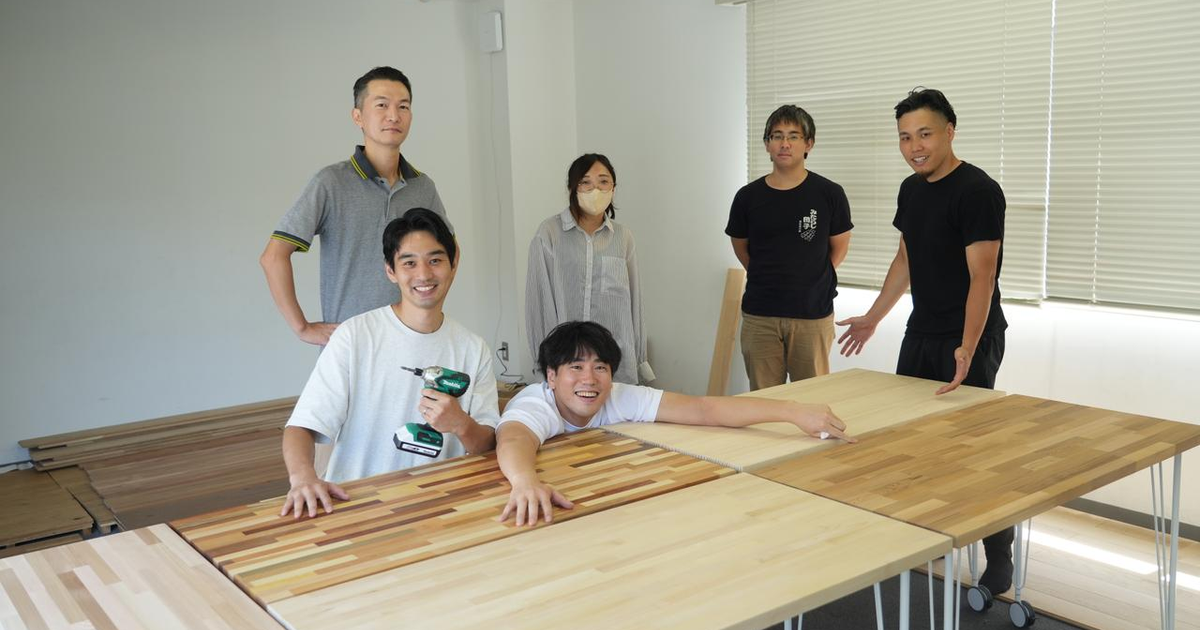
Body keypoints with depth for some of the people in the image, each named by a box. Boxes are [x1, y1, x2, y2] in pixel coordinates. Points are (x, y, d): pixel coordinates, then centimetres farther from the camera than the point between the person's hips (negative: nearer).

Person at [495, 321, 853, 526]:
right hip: (538, 515, -3)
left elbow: (702, 409, -25)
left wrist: (794, 412, -34)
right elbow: (513, 440, -52)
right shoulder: (535, 406, -28)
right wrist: (526, 481, -77)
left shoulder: (619, 399, -17)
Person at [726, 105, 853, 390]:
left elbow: (839, 248, 10)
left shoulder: (829, 194, -3)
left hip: (812, 315, -1)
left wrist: (814, 281, 10)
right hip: (759, 315, 1)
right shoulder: (748, 196, 1)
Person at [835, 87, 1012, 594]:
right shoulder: (911, 190, 8)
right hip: (921, 333, 8)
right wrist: (873, 318, 22)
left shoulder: (977, 191, -16)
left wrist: (967, 348, -32)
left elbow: (982, 276, -22)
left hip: (969, 342, -8)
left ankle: (1000, 558, 11)